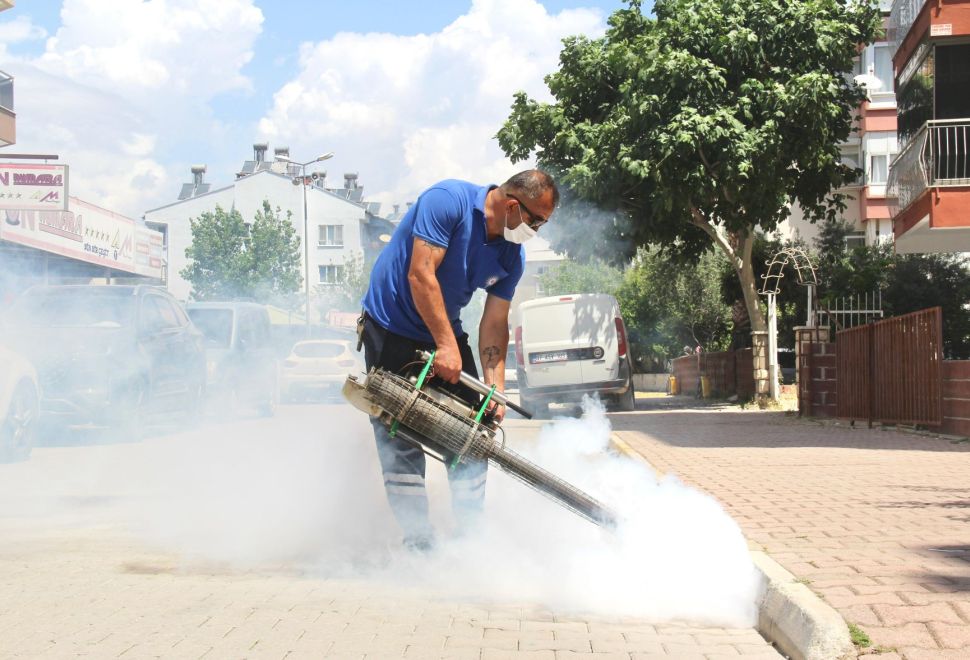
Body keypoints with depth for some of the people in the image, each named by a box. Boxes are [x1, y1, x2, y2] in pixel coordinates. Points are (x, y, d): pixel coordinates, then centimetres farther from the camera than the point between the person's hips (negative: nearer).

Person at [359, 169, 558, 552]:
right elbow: (421, 274, -28)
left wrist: (496, 387, -13)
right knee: (402, 439, -8)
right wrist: (446, 346, -28)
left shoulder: (512, 257, -5)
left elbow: (494, 322, -3)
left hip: (446, 331, 7)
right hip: (391, 330, -6)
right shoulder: (447, 200, -24)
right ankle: (419, 542, -3)